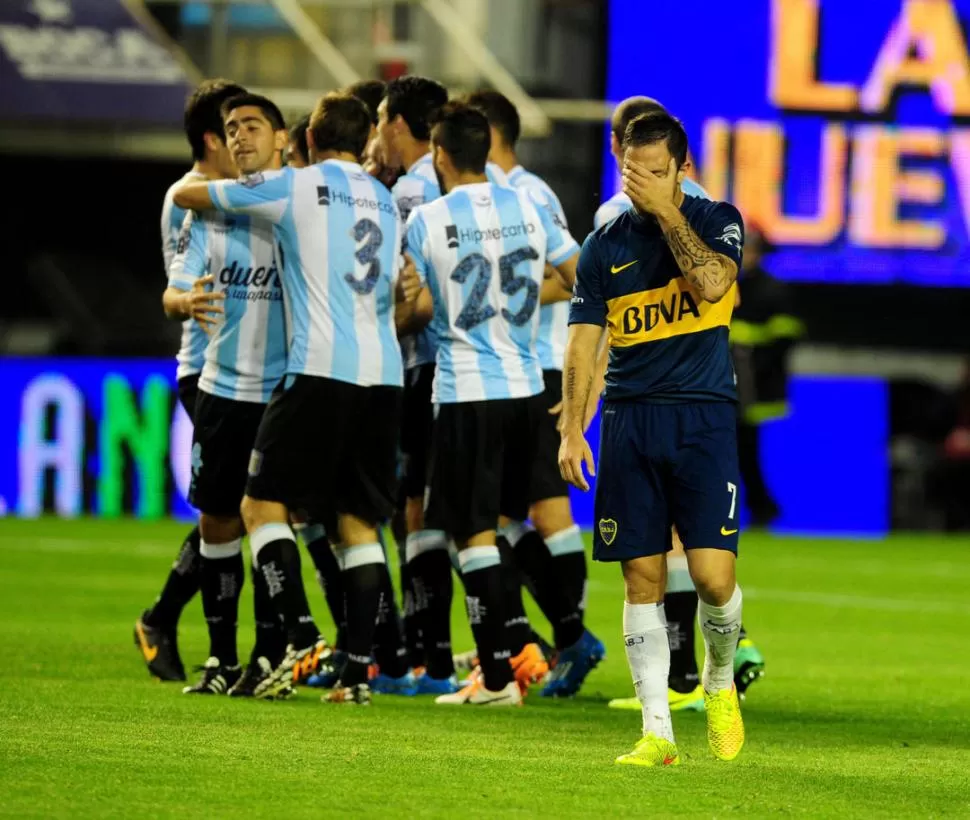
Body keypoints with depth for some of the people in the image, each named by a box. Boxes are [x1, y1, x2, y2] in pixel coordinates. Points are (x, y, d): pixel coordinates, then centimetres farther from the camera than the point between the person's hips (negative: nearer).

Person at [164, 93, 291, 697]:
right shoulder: (208, 212, 6)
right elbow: (174, 290, 1)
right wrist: (185, 301, -21)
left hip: (287, 391, -3)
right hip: (223, 386, 3)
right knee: (218, 517, 5)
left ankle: (269, 657, 2)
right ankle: (222, 658, 13)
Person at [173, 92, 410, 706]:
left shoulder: (295, 186, 2)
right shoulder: (387, 202, 19)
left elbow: (188, 195, 12)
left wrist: (194, 184, 35)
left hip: (321, 370, -6)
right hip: (384, 373, 6)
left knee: (263, 504, 2)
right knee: (358, 523, 7)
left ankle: (302, 638, -13)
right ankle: (359, 667, 0)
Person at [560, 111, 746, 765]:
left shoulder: (716, 221, 4)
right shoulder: (605, 245, 10)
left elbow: (712, 283, -17)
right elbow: (583, 343, 9)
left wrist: (666, 211, -12)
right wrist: (572, 429, -1)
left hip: (702, 419, -2)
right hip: (629, 422, 2)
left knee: (713, 573, -11)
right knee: (643, 579, -1)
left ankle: (721, 681, 18)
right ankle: (657, 730, 3)